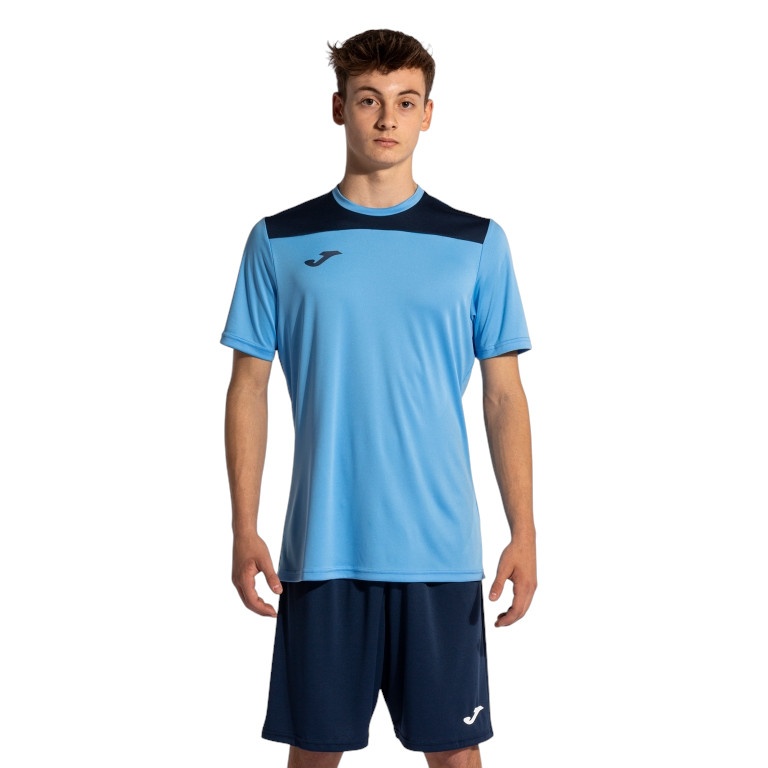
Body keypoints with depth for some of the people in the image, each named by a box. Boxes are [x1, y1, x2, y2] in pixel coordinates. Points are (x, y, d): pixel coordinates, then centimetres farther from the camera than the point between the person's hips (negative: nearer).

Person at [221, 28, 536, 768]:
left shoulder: (476, 244, 4)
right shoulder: (279, 242, 4)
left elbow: (503, 396, 5)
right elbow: (249, 389, 5)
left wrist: (523, 532, -2)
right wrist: (244, 530, -2)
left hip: (440, 550, 0)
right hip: (320, 549, 0)